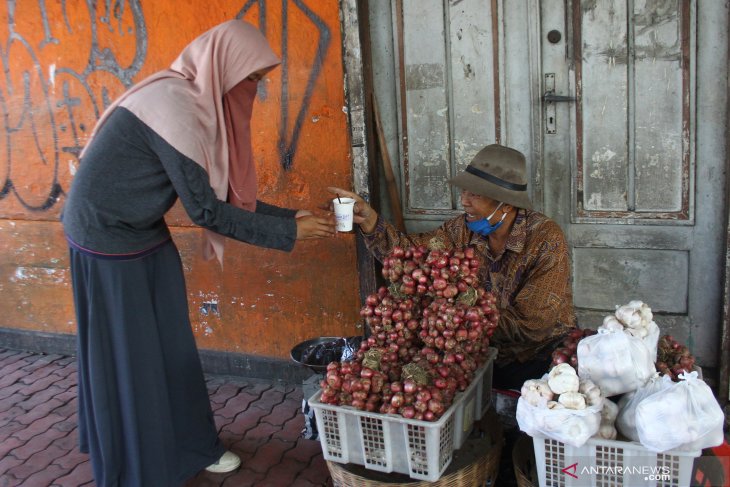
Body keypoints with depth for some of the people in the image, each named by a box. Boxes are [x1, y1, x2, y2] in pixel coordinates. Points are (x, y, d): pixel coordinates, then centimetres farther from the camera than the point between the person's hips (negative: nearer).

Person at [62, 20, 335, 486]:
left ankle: (188, 444, 33)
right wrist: (287, 232, -19)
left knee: (172, 346, 15)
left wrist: (289, 215, 0)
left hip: (146, 235, 9)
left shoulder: (199, 104, 3)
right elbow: (206, 210, -24)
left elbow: (223, 194, 6)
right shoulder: (174, 106, -26)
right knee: (127, 357, 5)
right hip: (109, 239, -9)